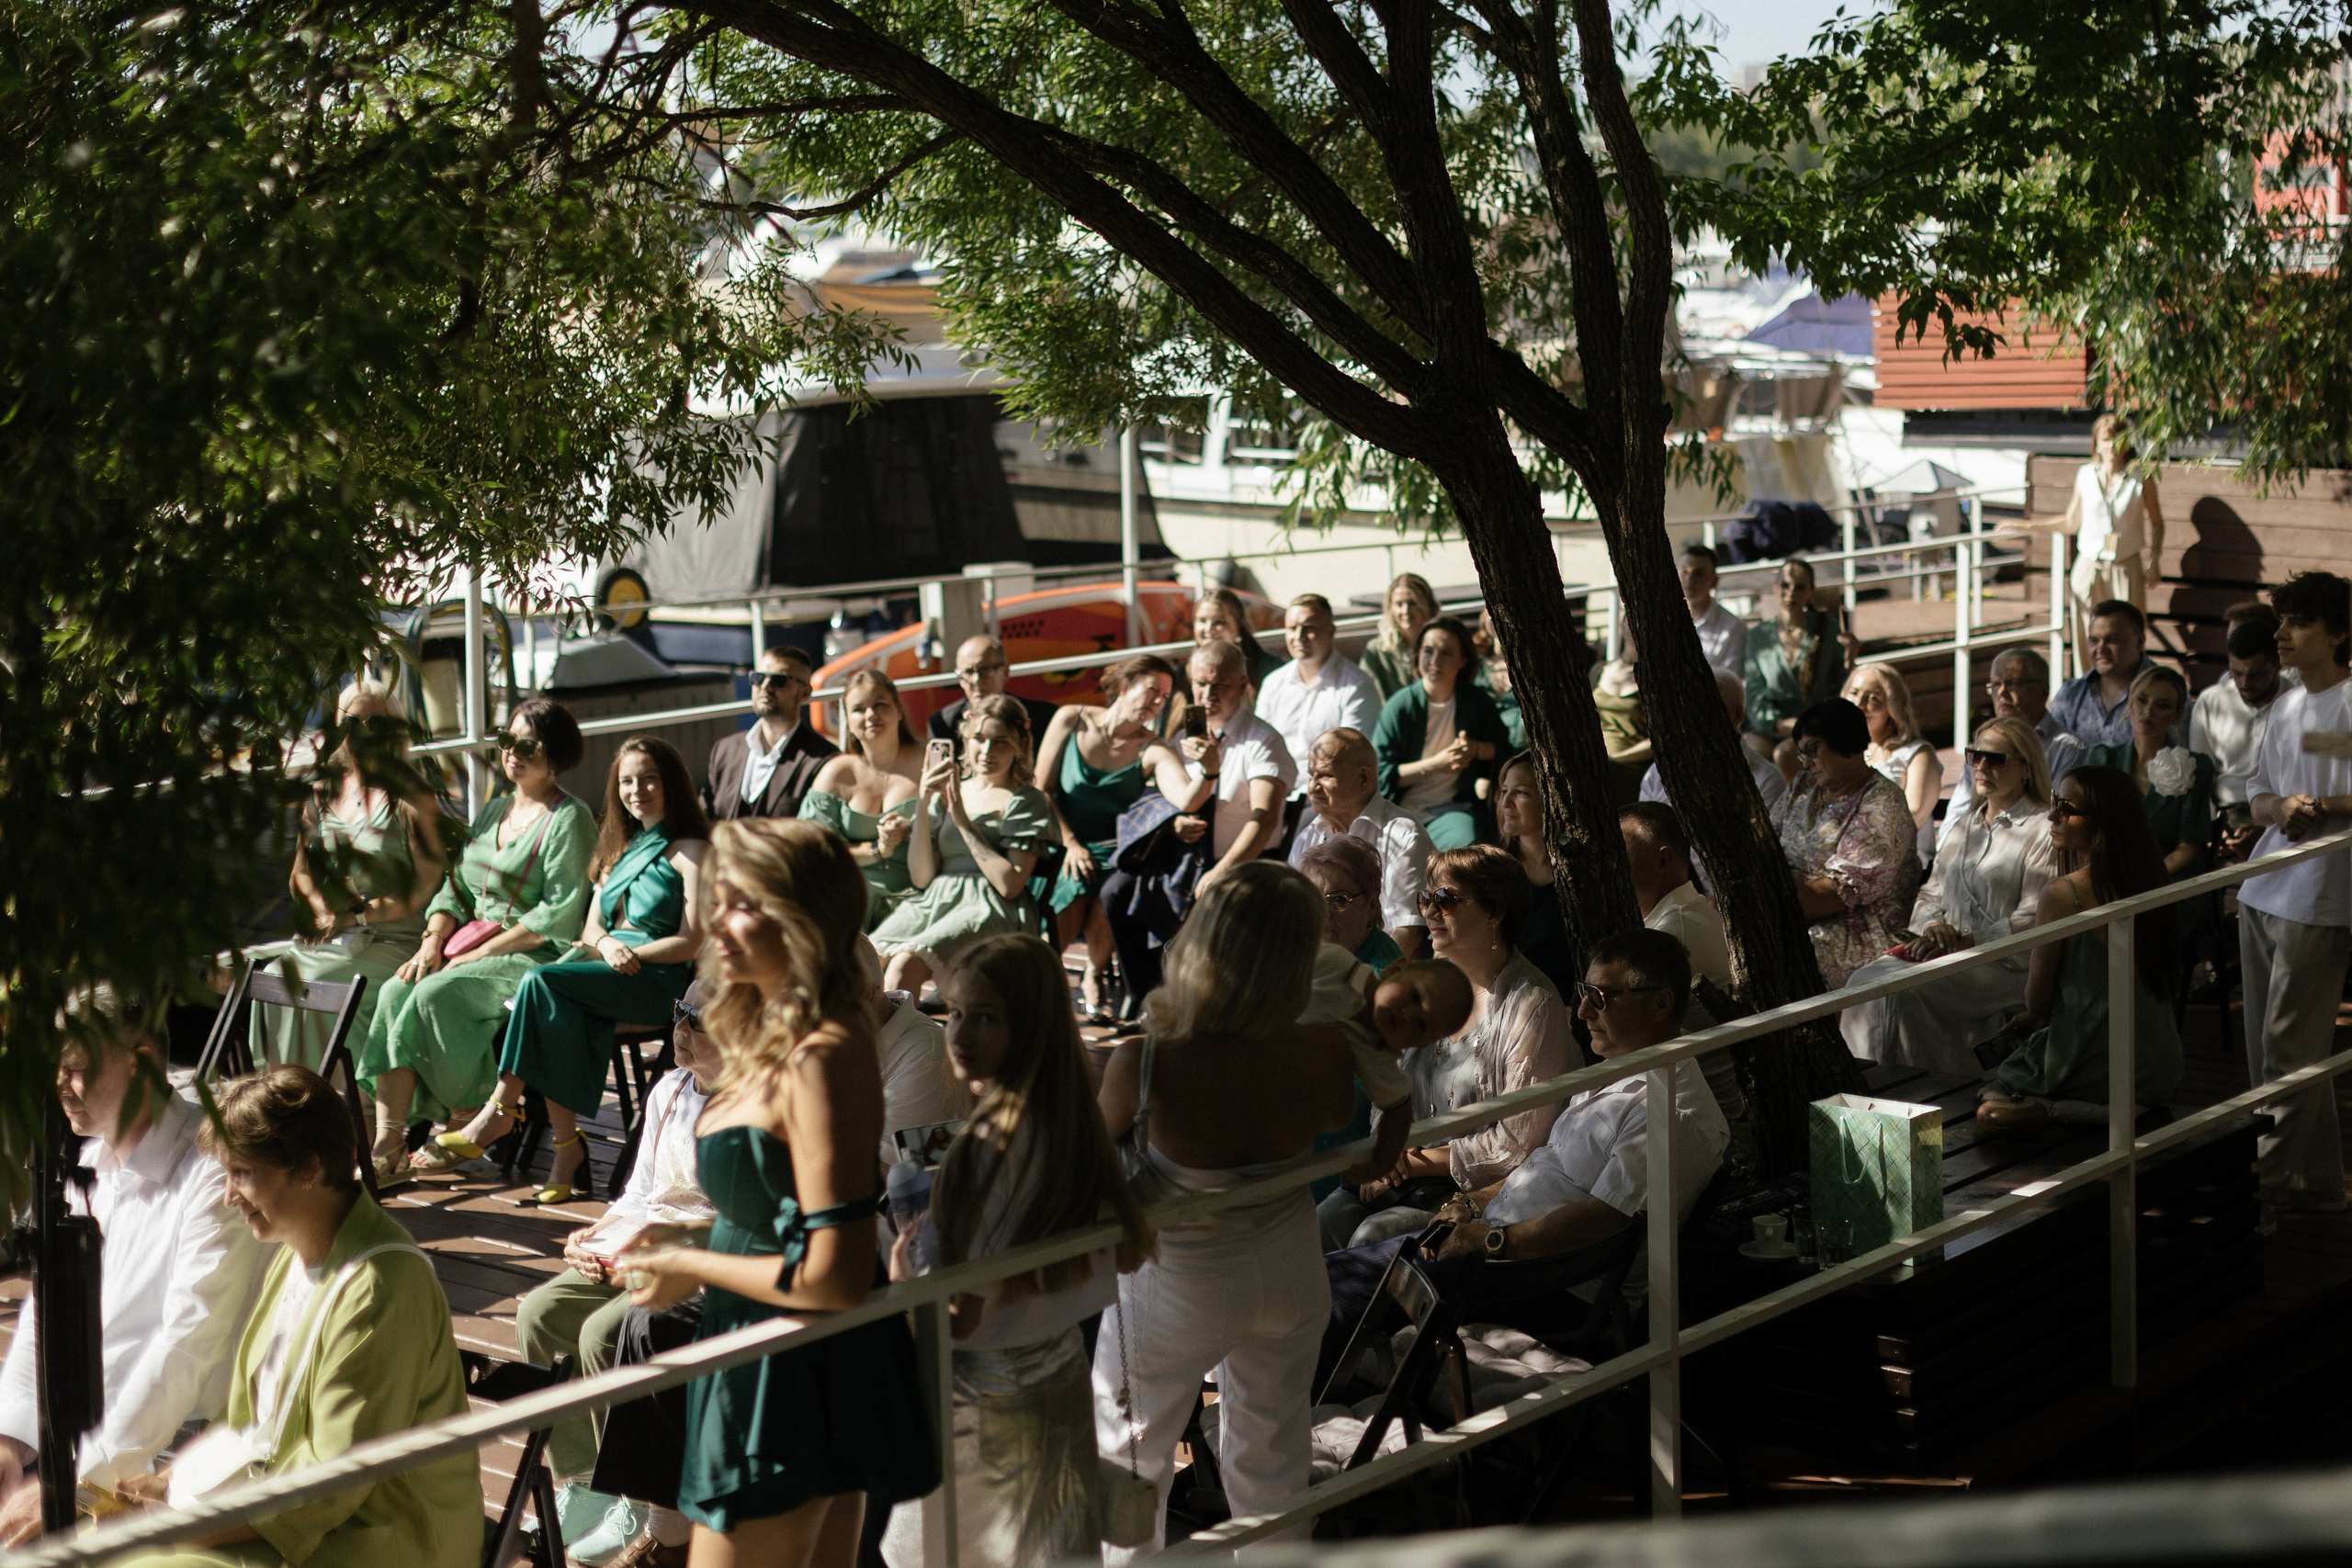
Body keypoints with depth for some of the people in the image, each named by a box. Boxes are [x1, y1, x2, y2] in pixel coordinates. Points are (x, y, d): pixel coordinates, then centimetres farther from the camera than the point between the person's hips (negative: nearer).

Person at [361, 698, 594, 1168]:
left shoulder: (569, 819, -6)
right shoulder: (492, 812, 20)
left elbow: (559, 915, -14)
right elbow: (455, 888, 18)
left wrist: (479, 953, -16)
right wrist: (433, 942, -2)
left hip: (538, 955, -7)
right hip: (476, 943, 7)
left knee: (435, 994, -29)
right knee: (395, 990, -19)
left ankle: (466, 1129, -15)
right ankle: (387, 1142, -26)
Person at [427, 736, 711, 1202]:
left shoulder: (690, 850, 2)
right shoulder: (620, 848, 24)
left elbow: (690, 942, -6)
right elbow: (592, 927, 19)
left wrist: (631, 953, -15)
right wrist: (607, 945, -5)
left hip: (657, 978, -5)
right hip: (604, 964, 5)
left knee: (542, 982, -29)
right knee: (562, 1012, -33)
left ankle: (502, 1110, -23)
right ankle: (566, 1142, -34)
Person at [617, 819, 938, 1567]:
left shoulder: (818, 1061, -23)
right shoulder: (781, 1040, 7)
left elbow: (833, 1275, -26)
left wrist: (691, 1267, -14)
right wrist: (695, 1240, 8)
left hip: (795, 1384, -10)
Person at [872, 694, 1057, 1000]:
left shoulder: (1026, 800, 6)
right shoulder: (947, 794, 20)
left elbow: (1010, 885, -8)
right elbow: (922, 878, 11)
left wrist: (963, 822, -7)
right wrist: (922, 806, 1)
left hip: (989, 909, -5)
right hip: (936, 900, 5)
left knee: (906, 964, -32)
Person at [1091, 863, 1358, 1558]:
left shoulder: (1148, 1065, -36)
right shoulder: (1325, 1050, -26)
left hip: (1181, 1285, -3)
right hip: (1290, 1270, 3)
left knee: (1129, 1449, 24)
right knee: (1272, 1452, 27)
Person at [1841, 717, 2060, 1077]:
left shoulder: (2043, 829, -2)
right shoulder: (1964, 827, 22)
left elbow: (2033, 921, -10)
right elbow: (1930, 894, 21)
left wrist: (1965, 940, -16)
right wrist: (1935, 926, -3)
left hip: (2006, 964, -7)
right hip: (1950, 951, 7)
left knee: (1900, 988, -30)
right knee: (1865, 979, -20)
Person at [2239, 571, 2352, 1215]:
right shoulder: (2284, 708, 17)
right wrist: (2279, 807, -4)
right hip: (2262, 894, 9)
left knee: (2289, 1047, -7)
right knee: (2265, 1043, 11)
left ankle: (2268, 1178, -1)